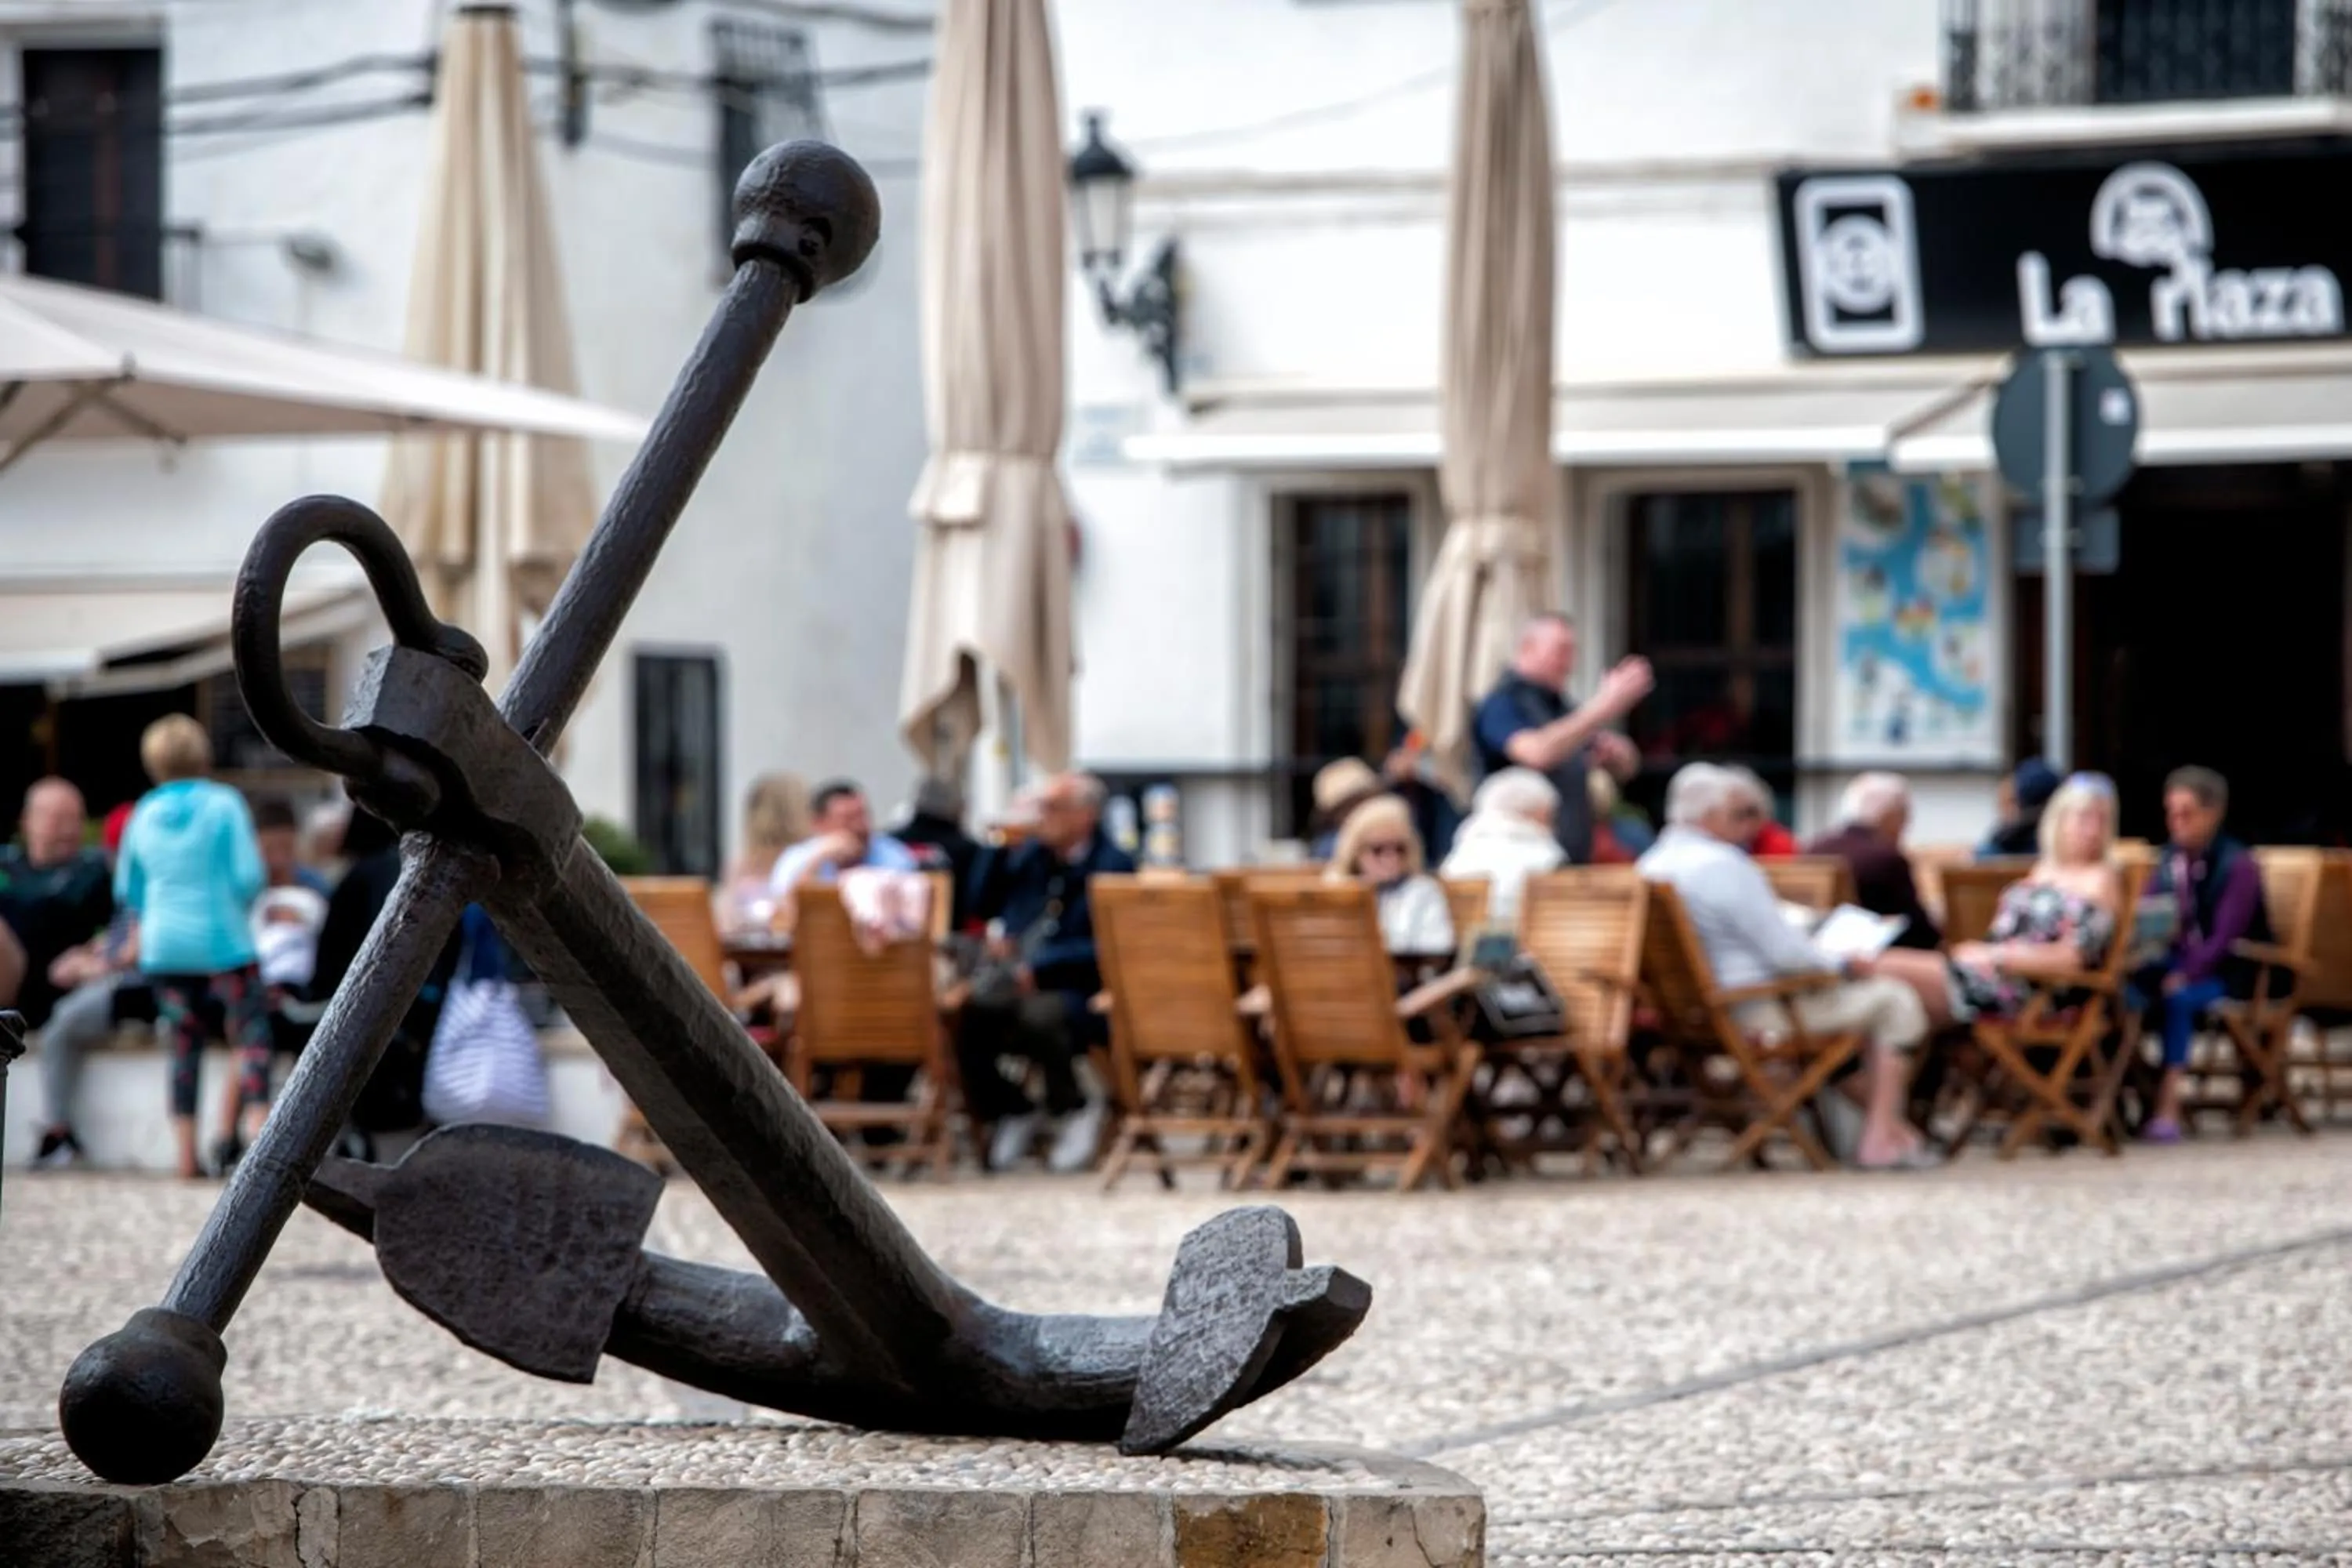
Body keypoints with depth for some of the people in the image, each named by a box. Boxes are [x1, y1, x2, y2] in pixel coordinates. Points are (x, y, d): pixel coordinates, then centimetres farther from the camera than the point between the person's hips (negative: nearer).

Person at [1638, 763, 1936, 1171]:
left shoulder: (1652, 866, 9)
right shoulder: (1723, 866, -21)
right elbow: (1784, 950, -21)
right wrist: (1842, 966, -3)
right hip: (1754, 1012, -10)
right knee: (1892, 999, 1)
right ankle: (1882, 1137, -1)